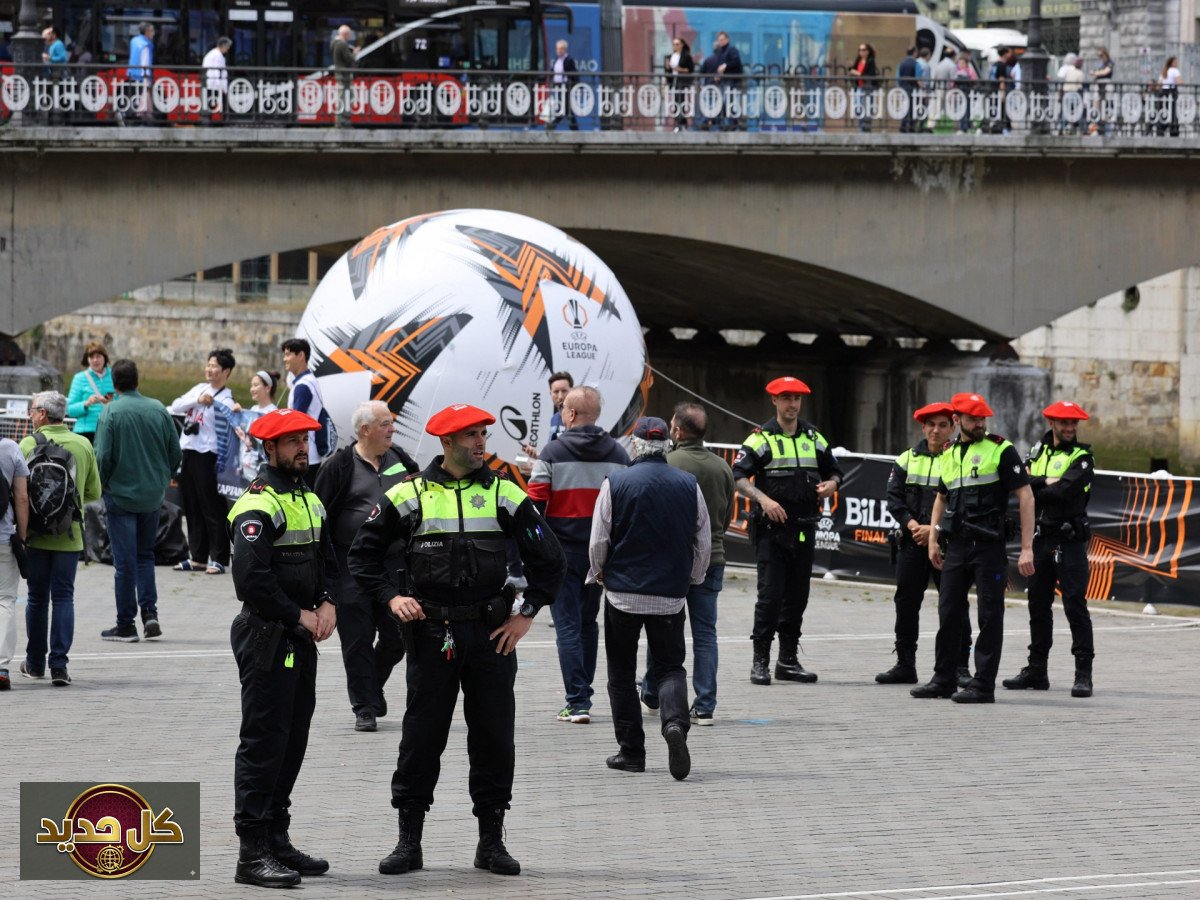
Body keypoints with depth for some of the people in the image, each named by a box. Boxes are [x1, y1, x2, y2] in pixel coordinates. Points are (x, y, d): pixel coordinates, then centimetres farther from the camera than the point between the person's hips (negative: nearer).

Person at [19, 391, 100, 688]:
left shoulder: (28, 445, -8)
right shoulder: (83, 445, 2)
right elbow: (94, 493, 8)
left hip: (36, 536, -1)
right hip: (69, 536, 1)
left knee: (37, 597, 10)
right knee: (63, 597, 3)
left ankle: (35, 663, 19)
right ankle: (59, 664, -7)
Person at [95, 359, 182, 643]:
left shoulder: (111, 412, -13)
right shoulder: (158, 409, -2)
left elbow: (103, 457, -14)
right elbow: (176, 453, 2)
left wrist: (102, 485, 4)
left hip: (121, 494, -4)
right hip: (153, 497, 4)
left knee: (125, 561, 2)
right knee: (145, 555, 18)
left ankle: (126, 624, 7)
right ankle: (150, 612, 4)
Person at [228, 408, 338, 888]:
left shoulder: (309, 500, 15)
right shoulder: (258, 506, -15)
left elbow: (326, 558, 21)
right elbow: (251, 578, -24)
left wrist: (328, 603, 2)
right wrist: (299, 616, -15)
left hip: (301, 638, 9)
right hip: (266, 637, -9)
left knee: (293, 740, 14)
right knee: (263, 742, -8)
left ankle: (276, 839, 23)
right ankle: (253, 853, -7)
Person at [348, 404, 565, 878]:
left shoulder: (503, 494, 4)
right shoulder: (410, 495, 1)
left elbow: (549, 558, 8)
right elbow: (364, 552, 8)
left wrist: (526, 613, 2)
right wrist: (390, 597, -4)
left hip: (492, 632, 1)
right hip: (431, 632, -1)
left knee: (494, 736, 4)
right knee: (422, 736, 1)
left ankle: (492, 840, 13)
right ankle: (409, 841, 9)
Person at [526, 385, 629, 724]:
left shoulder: (553, 453, -8)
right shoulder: (617, 454, 4)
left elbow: (535, 504, -11)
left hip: (563, 552, -4)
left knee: (568, 626, -2)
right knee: (589, 623, 18)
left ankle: (577, 702, -9)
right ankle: (583, 695, 25)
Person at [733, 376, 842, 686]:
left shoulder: (814, 438, 14)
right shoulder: (761, 439, -2)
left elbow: (834, 471, 23)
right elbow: (738, 477, -9)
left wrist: (830, 484, 0)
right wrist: (763, 499, -22)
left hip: (804, 529, 5)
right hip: (771, 529, -5)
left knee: (797, 596, 9)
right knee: (770, 595, -9)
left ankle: (788, 660, 16)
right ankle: (760, 662, -5)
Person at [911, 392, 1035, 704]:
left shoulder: (1001, 450, -4)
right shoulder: (949, 455, 14)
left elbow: (1025, 496, -7)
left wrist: (1027, 548, -12)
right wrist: (933, 540, 16)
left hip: (989, 546, -6)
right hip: (956, 546, 6)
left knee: (989, 617, -2)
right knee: (948, 614, 10)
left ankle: (984, 686, 1)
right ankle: (943, 680, 20)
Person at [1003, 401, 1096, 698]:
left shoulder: (1082, 457, -3)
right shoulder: (1037, 451, 13)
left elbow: (1065, 491, -17)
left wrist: (1034, 492, -6)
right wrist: (1047, 482, -16)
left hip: (1070, 542, -6)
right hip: (1040, 538, 6)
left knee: (1075, 604, -9)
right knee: (1038, 605, 11)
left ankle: (1084, 673, -8)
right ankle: (1036, 670, 19)